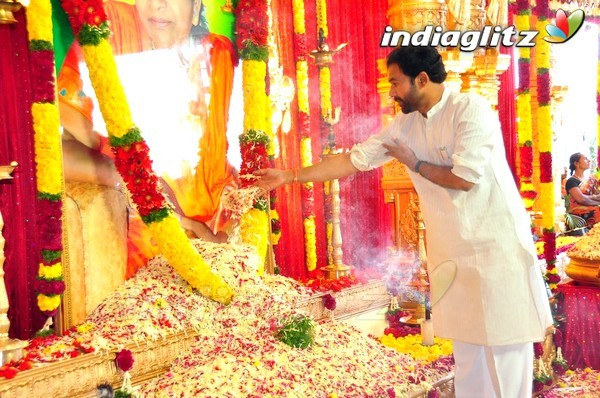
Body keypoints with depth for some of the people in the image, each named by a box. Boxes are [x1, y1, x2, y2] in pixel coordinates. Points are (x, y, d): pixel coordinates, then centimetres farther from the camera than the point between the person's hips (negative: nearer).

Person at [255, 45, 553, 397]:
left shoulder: (471, 109, -14)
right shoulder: (404, 125, 5)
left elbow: (463, 178, -20)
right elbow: (352, 161, 7)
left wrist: (415, 163, -5)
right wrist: (289, 176, 6)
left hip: (496, 243, -6)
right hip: (452, 249, 6)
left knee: (506, 339, 2)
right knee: (466, 340, 14)